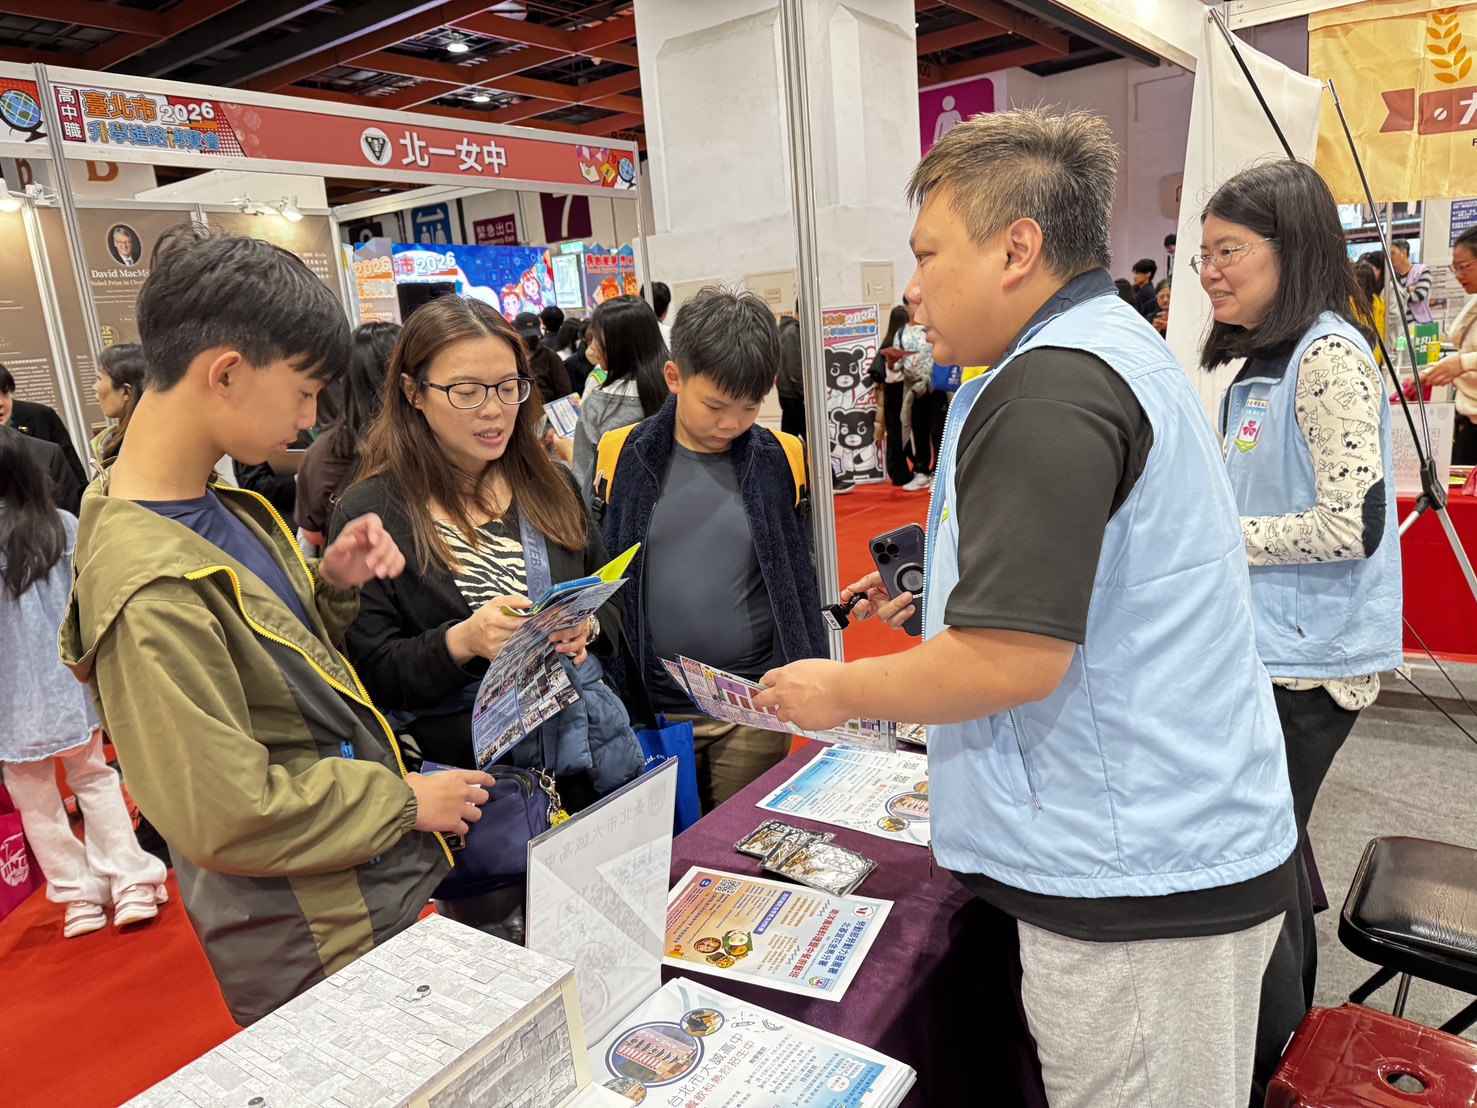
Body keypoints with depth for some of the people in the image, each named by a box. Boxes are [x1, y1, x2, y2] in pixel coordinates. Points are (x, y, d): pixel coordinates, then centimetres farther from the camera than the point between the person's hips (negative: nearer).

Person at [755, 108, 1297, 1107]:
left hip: (1140, 875, -10)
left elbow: (1013, 661, -27)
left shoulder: (1048, 393, -22)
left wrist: (839, 693, -12)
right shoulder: (1123, 349, 12)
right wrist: (945, 592, 16)